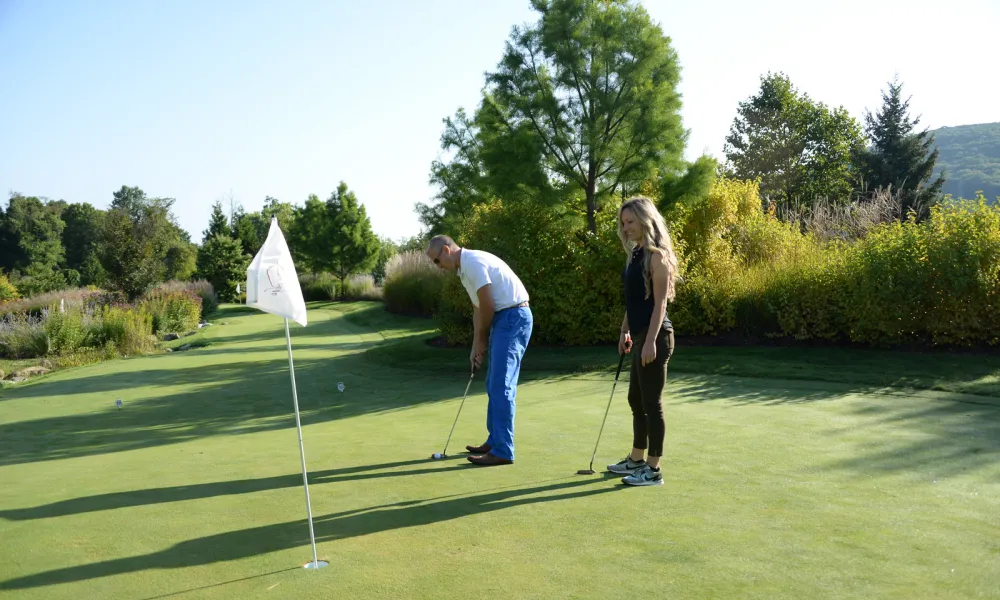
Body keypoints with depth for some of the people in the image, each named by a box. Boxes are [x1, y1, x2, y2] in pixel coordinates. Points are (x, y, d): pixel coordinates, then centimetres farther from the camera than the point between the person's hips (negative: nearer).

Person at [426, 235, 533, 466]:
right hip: (505, 319, 10)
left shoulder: (473, 262, -15)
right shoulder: (466, 268, 17)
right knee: (495, 385, 15)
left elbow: (488, 305, -17)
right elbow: (479, 309, 21)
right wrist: (476, 346, 16)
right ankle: (495, 441, 23)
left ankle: (503, 451, -6)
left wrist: (481, 340, -2)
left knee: (501, 387, -10)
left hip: (513, 318, -10)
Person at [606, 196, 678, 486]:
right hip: (640, 336, 10)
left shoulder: (657, 256, -13)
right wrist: (625, 331, 18)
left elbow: (659, 303, -18)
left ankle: (653, 470, 8)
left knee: (651, 403, -2)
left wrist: (651, 341, -22)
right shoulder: (635, 254, 14)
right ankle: (636, 460, 31)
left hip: (654, 337, -10)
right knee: (636, 400, 17)